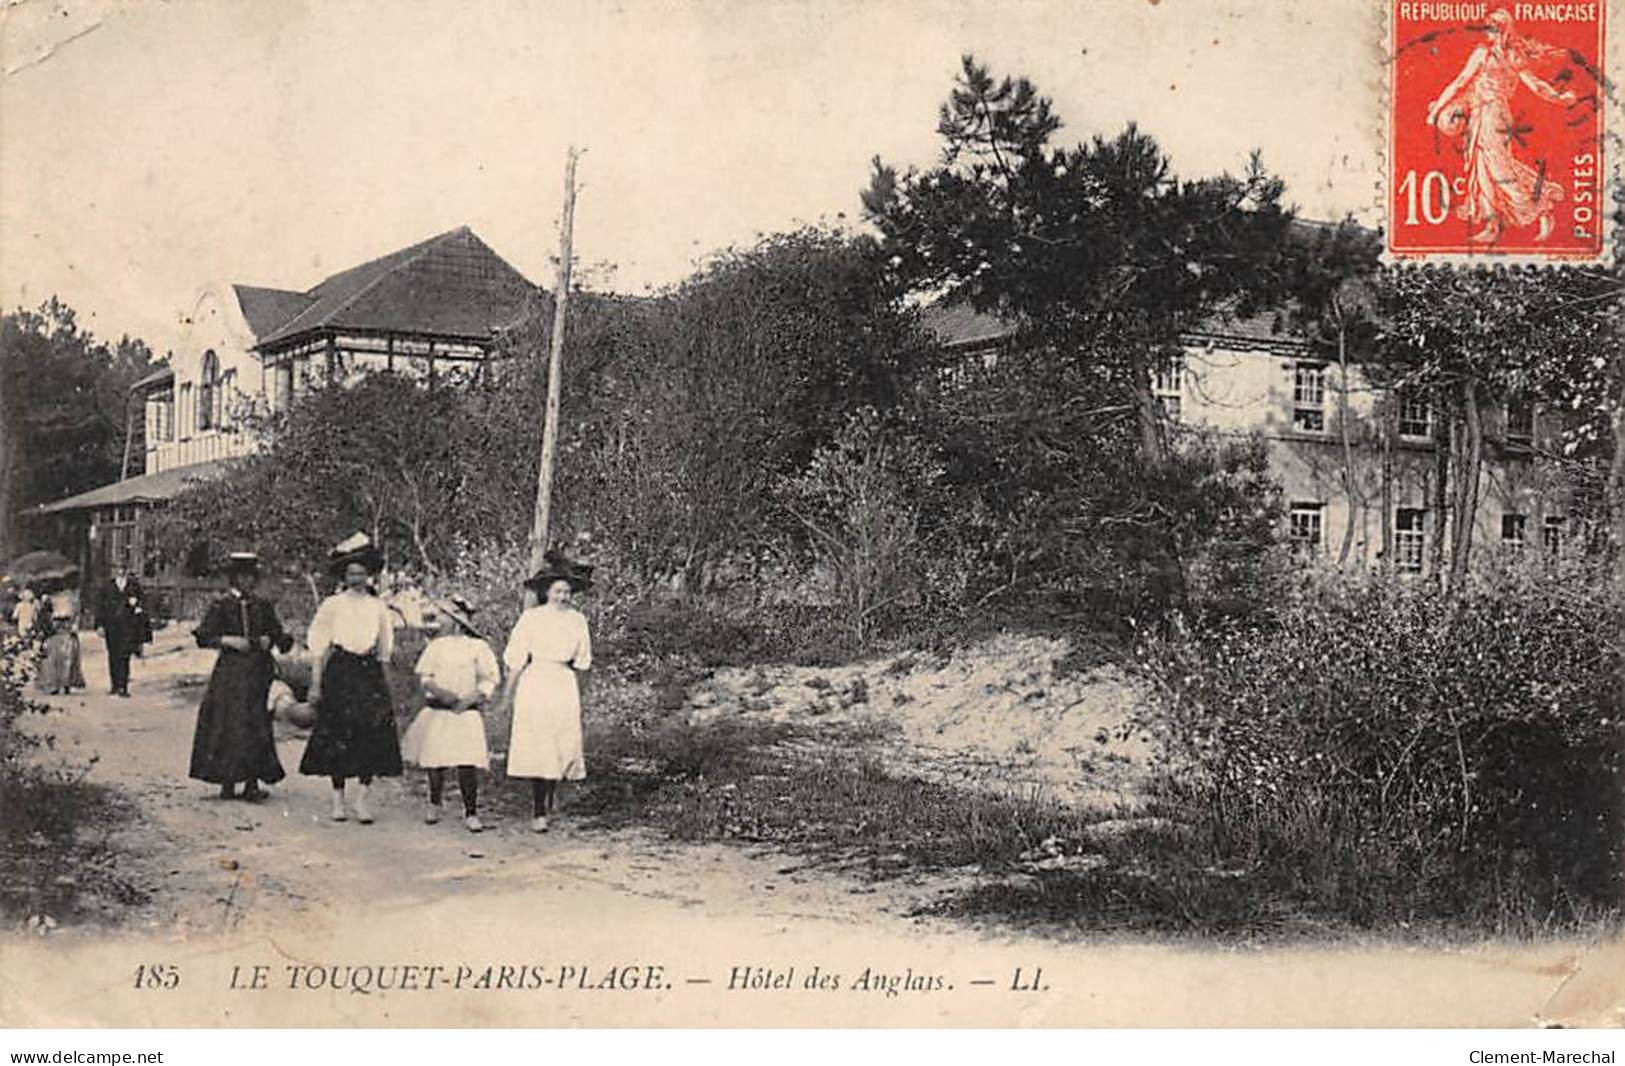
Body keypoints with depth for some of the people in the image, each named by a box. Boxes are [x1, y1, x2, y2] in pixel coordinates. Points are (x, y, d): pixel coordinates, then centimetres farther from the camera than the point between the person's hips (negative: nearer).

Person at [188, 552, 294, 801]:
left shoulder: (263, 606, 10)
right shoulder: (221, 606, 0)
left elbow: (278, 635, 14)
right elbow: (204, 636, -3)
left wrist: (269, 641, -7)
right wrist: (228, 640, -16)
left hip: (259, 672, 3)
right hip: (230, 672, -3)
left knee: (257, 727, 1)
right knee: (229, 728, -3)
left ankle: (252, 783, 5)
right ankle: (228, 783, 5)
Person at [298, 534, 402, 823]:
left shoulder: (378, 607, 10)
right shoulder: (332, 605, 1)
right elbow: (318, 646, 1)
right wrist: (316, 683, -4)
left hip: (370, 673, 2)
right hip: (340, 672, -2)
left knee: (373, 735, -5)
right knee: (337, 737, -1)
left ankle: (362, 799, 0)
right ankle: (338, 800, 9)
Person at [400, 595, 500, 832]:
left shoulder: (478, 647, 2)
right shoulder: (437, 645, 8)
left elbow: (489, 681, 2)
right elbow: (424, 675, 6)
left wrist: (471, 699, -12)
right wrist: (438, 691, -13)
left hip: (466, 713, -3)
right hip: (437, 712, 3)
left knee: (468, 764, -11)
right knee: (435, 762, 5)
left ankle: (471, 813, -2)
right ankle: (434, 806, 25)